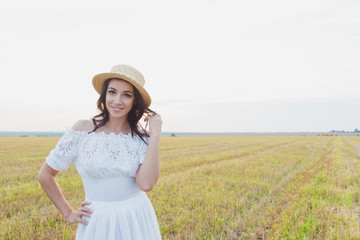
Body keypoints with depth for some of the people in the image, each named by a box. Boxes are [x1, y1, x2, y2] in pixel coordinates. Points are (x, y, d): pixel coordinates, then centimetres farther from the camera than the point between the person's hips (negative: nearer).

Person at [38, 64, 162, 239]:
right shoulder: (83, 130, -8)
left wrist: (155, 135, -17)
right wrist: (68, 214, 3)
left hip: (137, 221, 2)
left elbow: (146, 184, -21)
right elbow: (45, 175, 0)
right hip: (98, 223, -1)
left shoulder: (141, 137, -5)